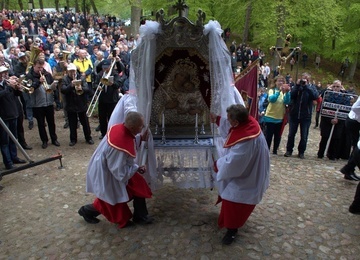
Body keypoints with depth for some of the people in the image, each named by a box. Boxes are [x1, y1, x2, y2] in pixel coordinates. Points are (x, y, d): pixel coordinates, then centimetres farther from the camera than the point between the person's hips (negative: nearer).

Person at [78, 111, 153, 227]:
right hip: (105, 176, -8)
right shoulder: (120, 147, -40)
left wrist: (140, 138, -5)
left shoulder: (120, 128, -16)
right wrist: (137, 168, -16)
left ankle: (140, 216, 27)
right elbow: (120, 173, -28)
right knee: (114, 202, 15)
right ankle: (87, 210, 39)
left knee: (138, 185, 11)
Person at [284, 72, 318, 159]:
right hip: (294, 114, 0)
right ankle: (289, 150, 20)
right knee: (291, 134, 7)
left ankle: (301, 152, 19)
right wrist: (297, 85, -19)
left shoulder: (312, 87, 2)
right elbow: (291, 95, -12)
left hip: (306, 116, 0)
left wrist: (307, 86, -20)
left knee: (304, 136, 6)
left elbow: (315, 96, -18)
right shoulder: (297, 86, 3)